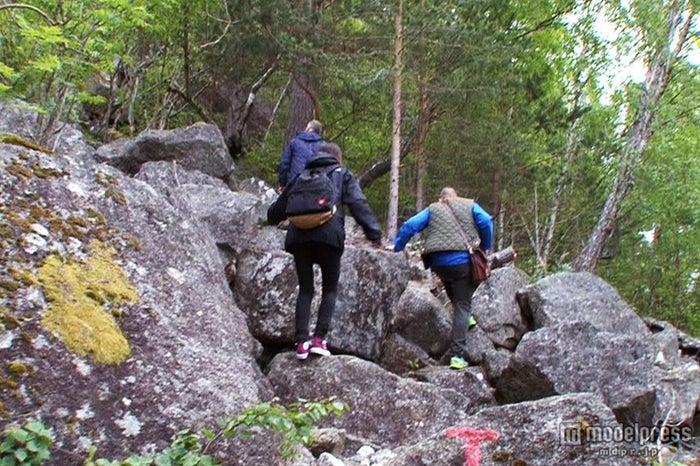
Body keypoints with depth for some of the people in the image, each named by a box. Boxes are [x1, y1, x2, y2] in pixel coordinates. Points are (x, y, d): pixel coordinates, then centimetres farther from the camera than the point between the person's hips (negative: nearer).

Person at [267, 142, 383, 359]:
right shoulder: (342, 175, 17)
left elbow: (281, 204, 33)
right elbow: (359, 205, 2)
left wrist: (272, 219, 54)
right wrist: (375, 234, -3)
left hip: (299, 235, 3)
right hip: (329, 235, -3)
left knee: (305, 289, 12)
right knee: (330, 288, 10)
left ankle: (301, 341, 2)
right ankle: (319, 338, -3)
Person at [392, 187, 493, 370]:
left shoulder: (432, 209, 19)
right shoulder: (470, 206, 16)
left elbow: (410, 226, 6)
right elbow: (486, 222, -1)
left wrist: (396, 247, 12)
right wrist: (485, 248, 9)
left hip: (438, 263, 2)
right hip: (463, 261, -2)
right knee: (462, 306, 0)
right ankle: (457, 354, -4)